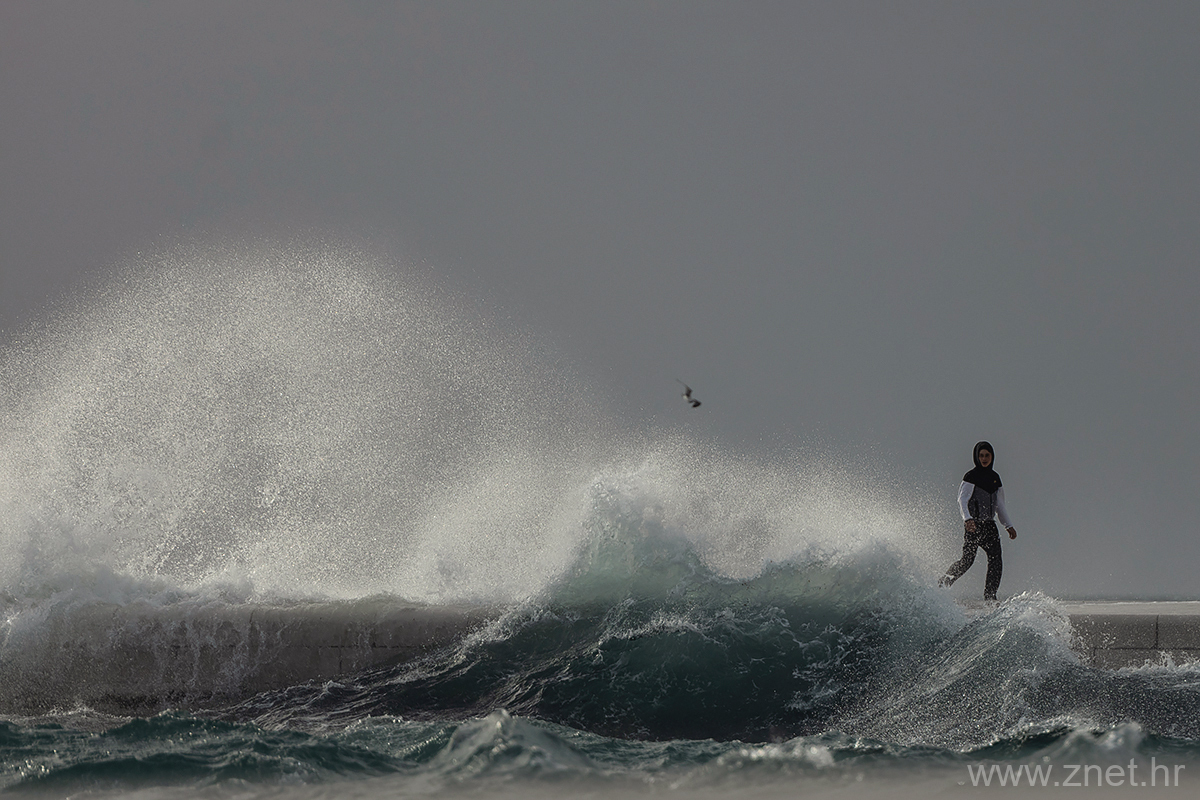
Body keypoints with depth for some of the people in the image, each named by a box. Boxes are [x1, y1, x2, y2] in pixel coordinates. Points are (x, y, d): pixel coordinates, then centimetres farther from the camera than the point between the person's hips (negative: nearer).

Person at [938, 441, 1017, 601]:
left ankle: (990, 597, -2)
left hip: (989, 524, 6)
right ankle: (942, 584, 1)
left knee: (996, 560, -4)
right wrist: (967, 518, -31)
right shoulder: (971, 477, -4)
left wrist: (1008, 525, 23)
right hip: (973, 524, -6)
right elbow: (962, 499, -14)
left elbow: (999, 505, 25)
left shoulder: (995, 478, 16)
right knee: (967, 559, -13)